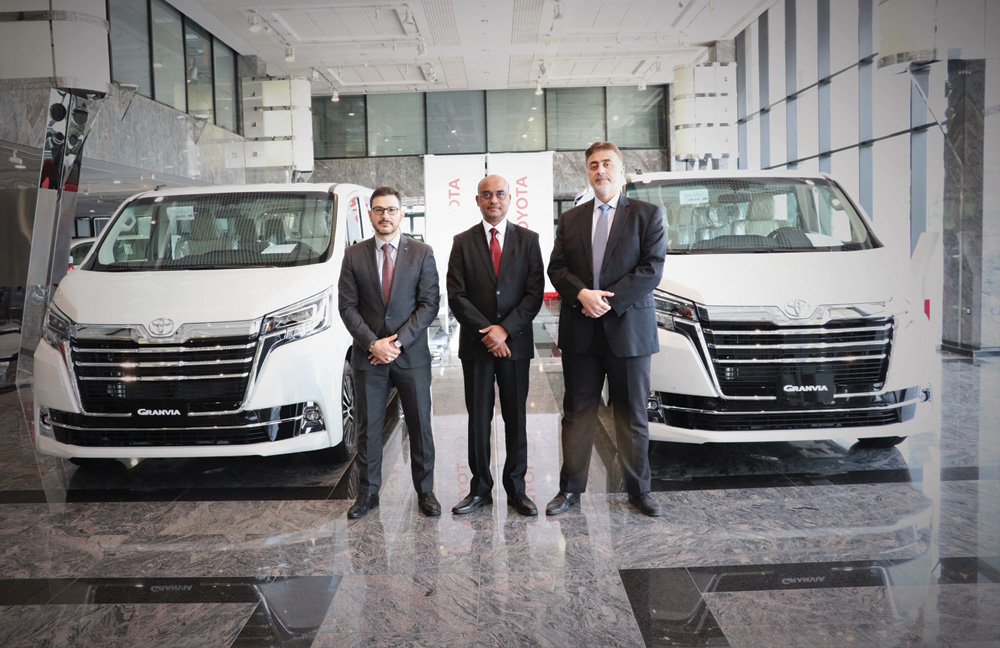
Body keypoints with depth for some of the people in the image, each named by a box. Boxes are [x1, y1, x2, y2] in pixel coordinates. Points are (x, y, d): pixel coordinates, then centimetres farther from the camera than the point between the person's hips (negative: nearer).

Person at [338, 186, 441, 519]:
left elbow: (429, 304, -4)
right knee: (368, 428, 8)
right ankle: (368, 492, 22)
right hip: (368, 356, 1)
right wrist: (373, 343, -11)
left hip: (412, 355, -1)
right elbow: (347, 306, 1)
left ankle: (425, 491, 21)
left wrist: (399, 343, -13)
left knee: (420, 426, 6)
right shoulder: (354, 255, 4)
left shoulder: (422, 253, 1)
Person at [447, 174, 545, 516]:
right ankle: (480, 488, 16)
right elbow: (456, 296, -1)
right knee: (478, 419, 6)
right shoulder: (463, 242, 5)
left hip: (515, 342, 0)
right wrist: (486, 332, -11)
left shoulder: (528, 240, 4)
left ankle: (516, 488, 17)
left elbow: (535, 292, -2)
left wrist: (505, 329, -12)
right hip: (475, 345, 0)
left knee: (516, 418, 6)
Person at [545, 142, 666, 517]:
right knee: (577, 413, 8)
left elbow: (652, 269, -6)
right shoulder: (570, 220, 13)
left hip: (628, 330, -2)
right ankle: (571, 489, 19)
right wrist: (582, 294, -14)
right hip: (580, 332, 3)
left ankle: (638, 490, 21)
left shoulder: (647, 215, 4)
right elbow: (556, 268, 6)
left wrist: (610, 300, -15)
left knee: (632, 415, 7)